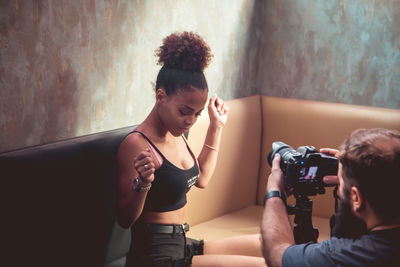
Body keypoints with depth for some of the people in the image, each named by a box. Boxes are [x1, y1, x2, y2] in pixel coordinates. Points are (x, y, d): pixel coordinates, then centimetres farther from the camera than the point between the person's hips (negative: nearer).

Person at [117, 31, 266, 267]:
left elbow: (201, 179, 24)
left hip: (183, 247, 9)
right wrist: (142, 184, -35)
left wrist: (216, 126, 22)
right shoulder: (137, 145, -18)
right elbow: (125, 219, -16)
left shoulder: (175, 135, 9)